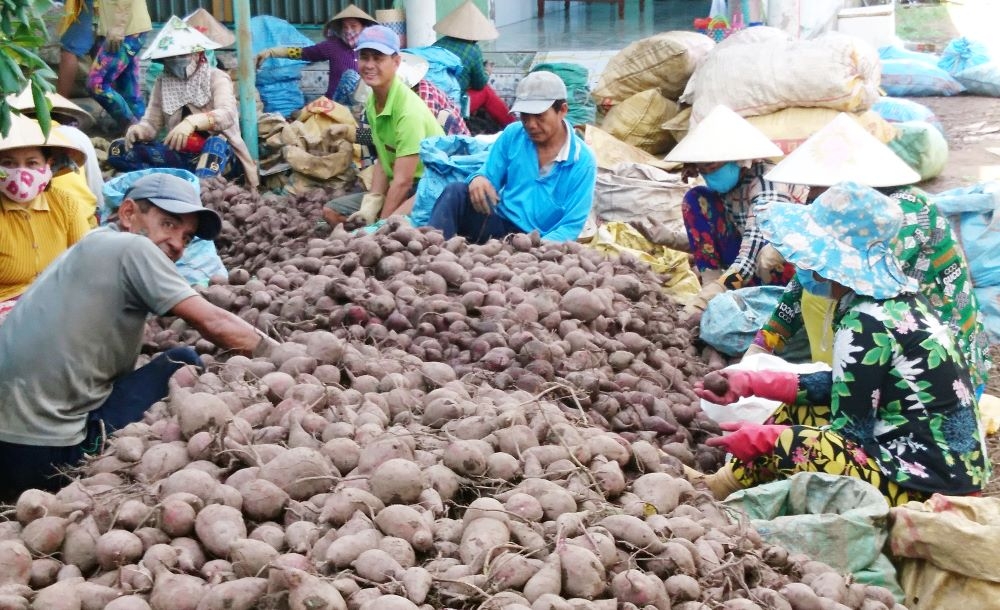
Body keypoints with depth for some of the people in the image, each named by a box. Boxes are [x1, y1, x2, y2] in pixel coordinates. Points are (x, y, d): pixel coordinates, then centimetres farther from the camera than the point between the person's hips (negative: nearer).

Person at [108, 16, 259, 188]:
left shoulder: (216, 77, -5)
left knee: (216, 142, -38)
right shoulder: (162, 83, 9)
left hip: (216, 151, -4)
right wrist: (139, 130, -22)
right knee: (118, 149, -15)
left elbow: (228, 114, -23)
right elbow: (151, 122, 4)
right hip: (180, 154, 5)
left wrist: (192, 122, -43)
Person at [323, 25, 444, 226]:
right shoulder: (372, 103, 3)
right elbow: (383, 161, 9)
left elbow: (403, 180, -23)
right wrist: (371, 204, -5)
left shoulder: (408, 110, -23)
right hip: (397, 187, 9)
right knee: (331, 211, 6)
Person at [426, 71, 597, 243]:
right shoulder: (512, 135, 3)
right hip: (501, 225, 4)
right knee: (455, 192, -21)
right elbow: (488, 177, 9)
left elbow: (571, 227, -10)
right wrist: (478, 179, -18)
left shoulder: (583, 161, -9)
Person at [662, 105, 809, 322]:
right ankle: (711, 281, -15)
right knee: (696, 200, -7)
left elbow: (757, 242, -37)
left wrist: (714, 292, -47)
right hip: (743, 256, 7)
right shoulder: (728, 179, -5)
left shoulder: (767, 183, -27)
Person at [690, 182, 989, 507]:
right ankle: (724, 482, 16)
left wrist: (761, 439, -9)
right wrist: (750, 382, 10)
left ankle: (726, 485, 4)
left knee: (788, 445, -22)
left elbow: (850, 431, -17)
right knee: (799, 409, 16)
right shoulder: (896, 295, 5)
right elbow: (845, 385, 12)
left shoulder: (866, 324, -21)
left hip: (929, 478, -10)